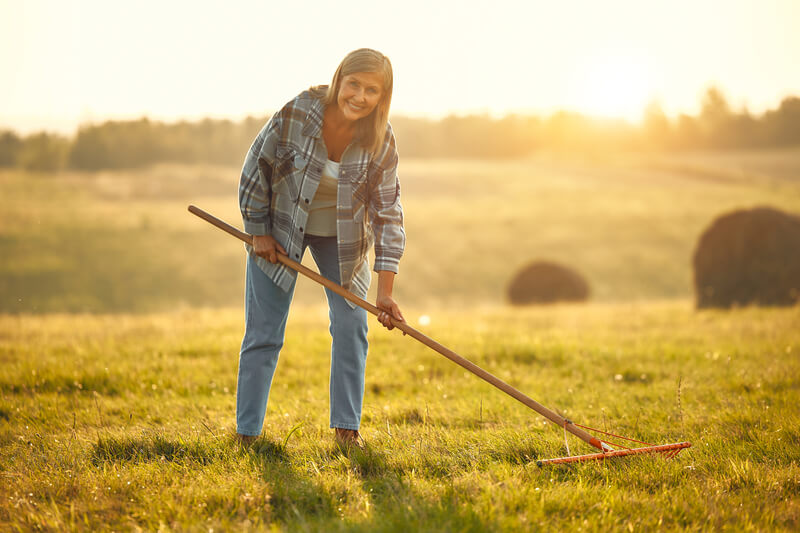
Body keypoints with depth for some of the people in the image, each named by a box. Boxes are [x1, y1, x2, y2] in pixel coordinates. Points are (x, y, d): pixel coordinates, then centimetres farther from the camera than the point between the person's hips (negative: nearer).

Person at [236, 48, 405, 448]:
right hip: (282, 228, -2)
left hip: (343, 236, 2)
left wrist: (385, 290, -20)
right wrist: (259, 231, -8)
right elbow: (257, 168, -13)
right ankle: (247, 432, 9)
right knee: (264, 333, 0)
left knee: (350, 325, -4)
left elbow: (387, 209, -15)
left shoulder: (381, 142, -20)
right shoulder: (297, 114, -27)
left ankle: (346, 427, 9)